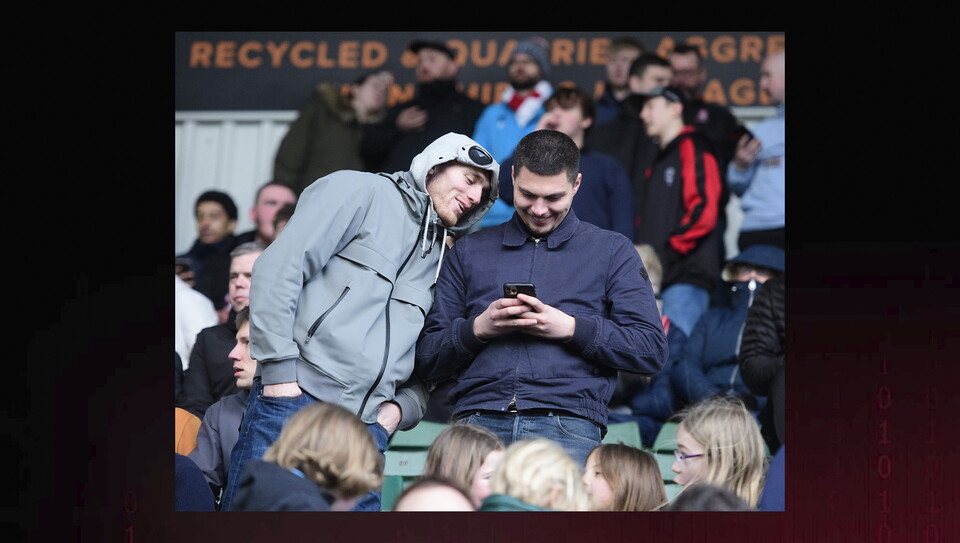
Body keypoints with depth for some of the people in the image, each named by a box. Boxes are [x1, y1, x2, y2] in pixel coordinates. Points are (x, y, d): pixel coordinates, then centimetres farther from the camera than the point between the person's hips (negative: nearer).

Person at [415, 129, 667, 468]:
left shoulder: (612, 252, 18)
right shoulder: (468, 252, 23)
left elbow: (652, 350, 7)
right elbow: (426, 362, 18)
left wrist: (571, 329, -4)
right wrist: (478, 329, -1)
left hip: (566, 427, -2)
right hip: (479, 423, 2)